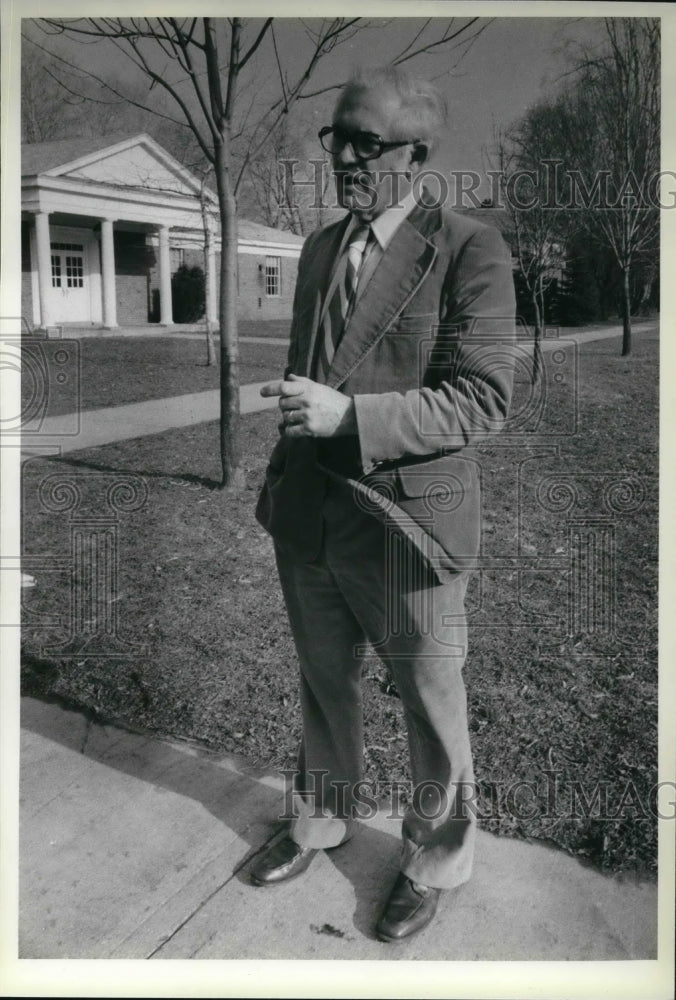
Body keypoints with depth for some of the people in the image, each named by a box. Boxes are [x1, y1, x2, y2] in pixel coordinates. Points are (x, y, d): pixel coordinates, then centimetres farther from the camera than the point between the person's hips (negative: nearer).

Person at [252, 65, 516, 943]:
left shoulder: (470, 250, -10)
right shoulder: (320, 249, 11)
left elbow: (483, 399, -16)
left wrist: (349, 416, -26)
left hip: (405, 524, -6)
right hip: (308, 519, 6)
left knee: (431, 708, 13)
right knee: (324, 687, 22)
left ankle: (435, 860, 38)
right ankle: (325, 819, 48)